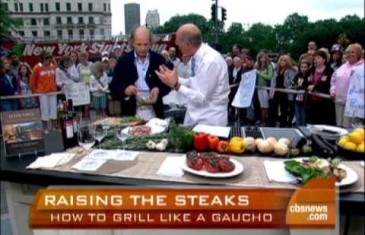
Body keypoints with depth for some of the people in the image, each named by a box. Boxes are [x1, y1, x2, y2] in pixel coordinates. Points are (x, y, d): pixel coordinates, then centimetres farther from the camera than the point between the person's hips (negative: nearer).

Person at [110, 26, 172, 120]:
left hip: (154, 114, 1)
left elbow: (167, 85, 5)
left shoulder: (159, 60, 2)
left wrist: (159, 90, -16)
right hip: (131, 114, -1)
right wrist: (125, 90, -23)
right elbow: (113, 88, -2)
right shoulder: (123, 61, -1)